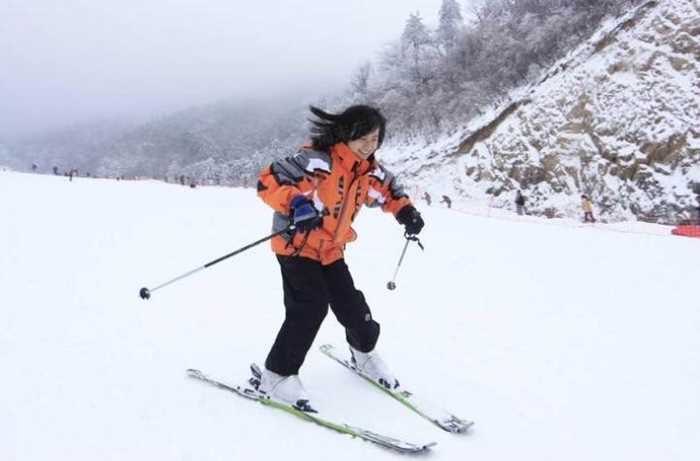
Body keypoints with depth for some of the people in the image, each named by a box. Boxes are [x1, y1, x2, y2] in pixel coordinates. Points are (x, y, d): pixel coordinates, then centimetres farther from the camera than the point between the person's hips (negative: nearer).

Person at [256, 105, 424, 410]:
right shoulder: (317, 161, -24)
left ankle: (364, 354, 39)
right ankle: (276, 376, -5)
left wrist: (405, 211, 1)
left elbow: (388, 189, 20)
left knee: (353, 307, 8)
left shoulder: (369, 170, 0)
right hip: (296, 246, -6)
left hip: (330, 251, 7)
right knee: (310, 308, -20)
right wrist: (296, 202, -45)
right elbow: (268, 182, -27)